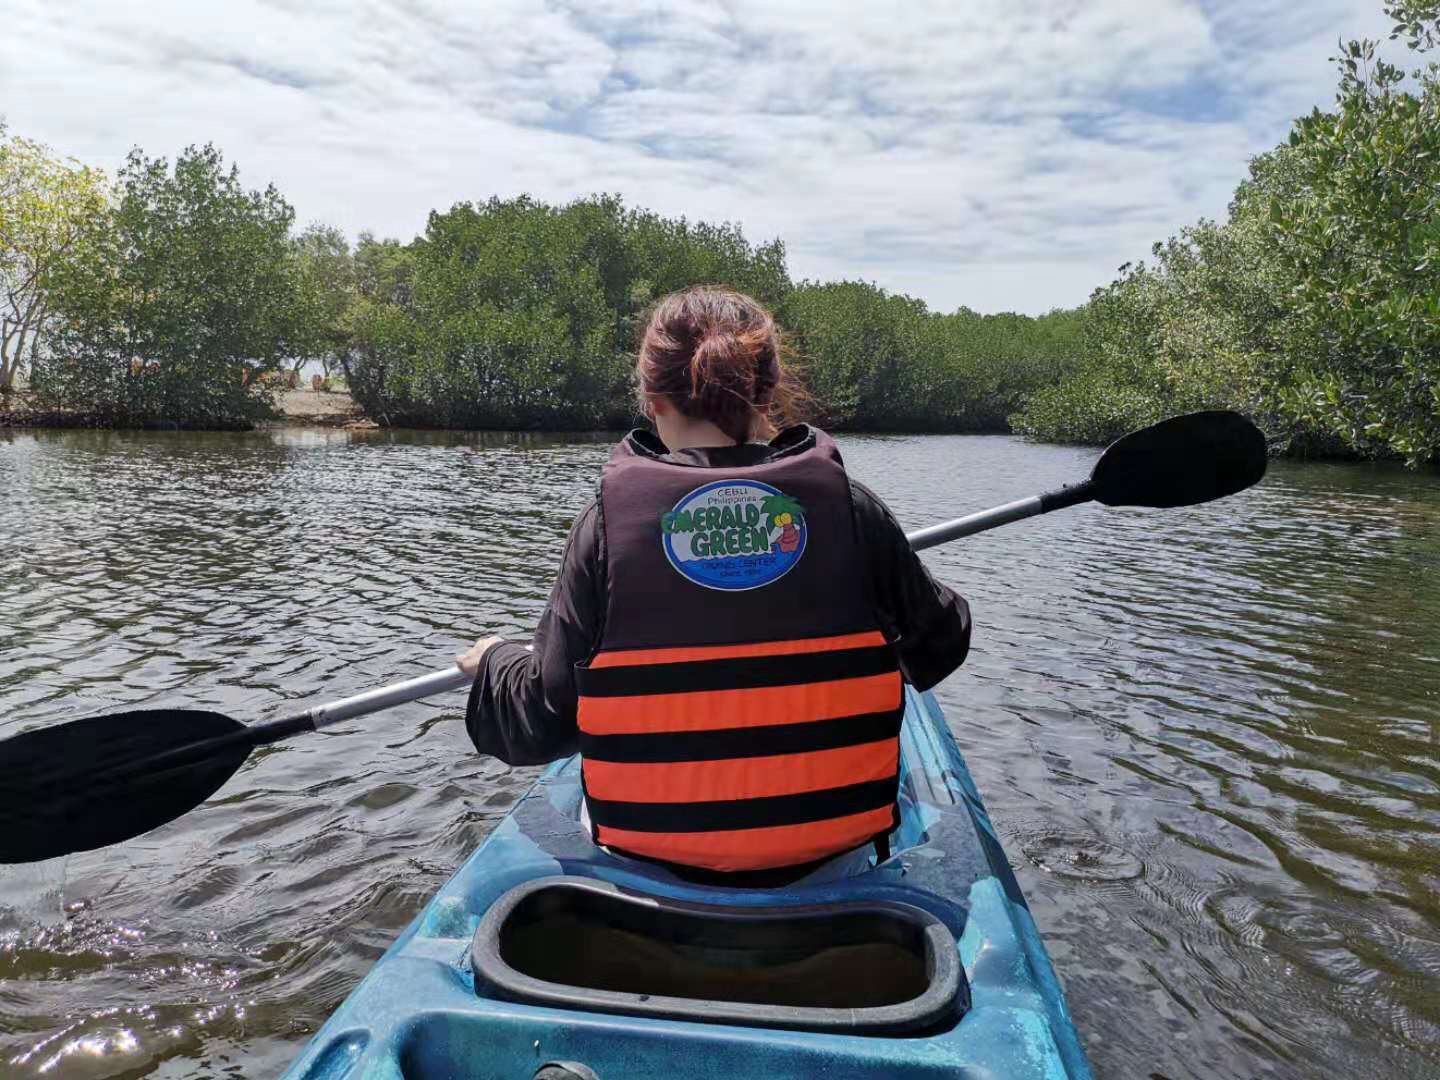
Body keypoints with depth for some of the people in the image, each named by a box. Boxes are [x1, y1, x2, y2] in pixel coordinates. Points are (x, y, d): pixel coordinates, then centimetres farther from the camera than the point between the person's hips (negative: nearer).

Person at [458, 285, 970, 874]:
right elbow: (940, 646, 3)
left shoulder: (606, 523, -14)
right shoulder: (850, 507, -11)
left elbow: (542, 725, -9)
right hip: (835, 837, 1)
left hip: (655, 840, 0)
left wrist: (494, 664, 13)